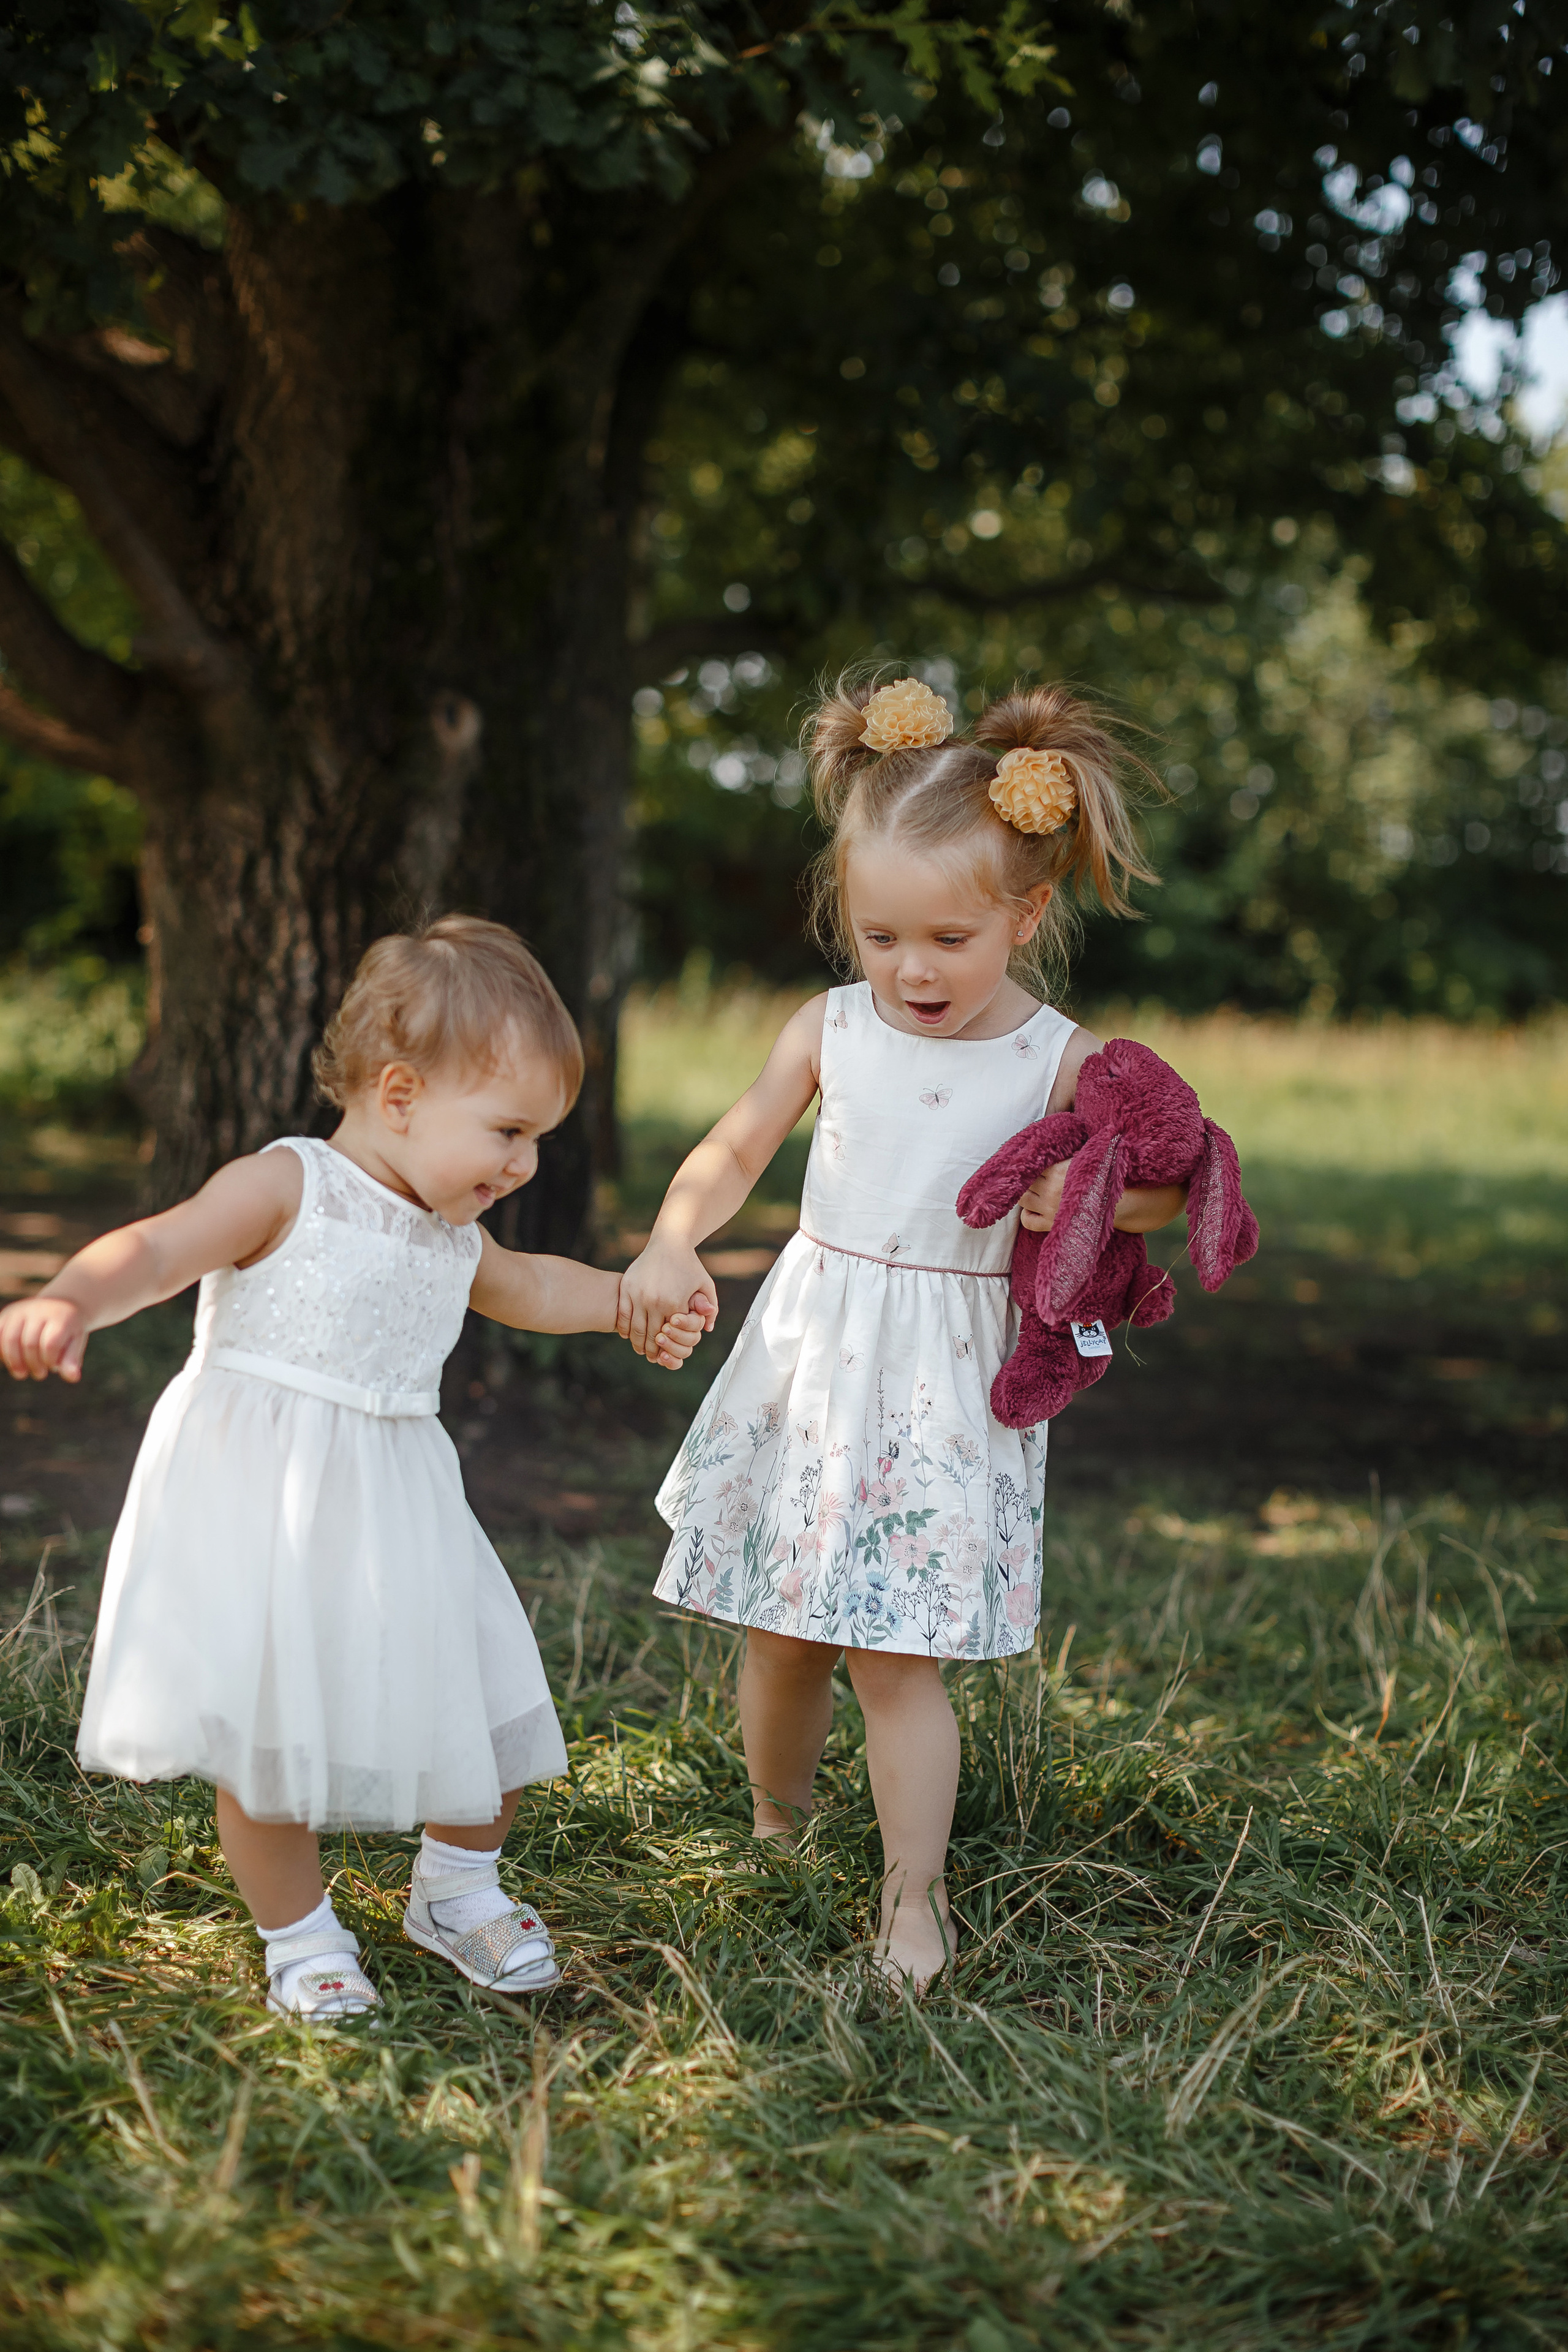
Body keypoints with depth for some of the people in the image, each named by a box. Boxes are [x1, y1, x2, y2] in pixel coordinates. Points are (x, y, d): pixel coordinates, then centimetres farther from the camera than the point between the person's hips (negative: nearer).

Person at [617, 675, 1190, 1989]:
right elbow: (734, 1154, 9)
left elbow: (1167, 1188, -2)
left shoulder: (1060, 1064, -8)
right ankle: (776, 1832, 34)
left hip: (946, 1385, -3)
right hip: (811, 1354, 3)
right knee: (783, 1636, 11)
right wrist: (672, 1247, -8)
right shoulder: (829, 1032, 0)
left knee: (896, 1658, -5)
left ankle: (915, 1899, 10)